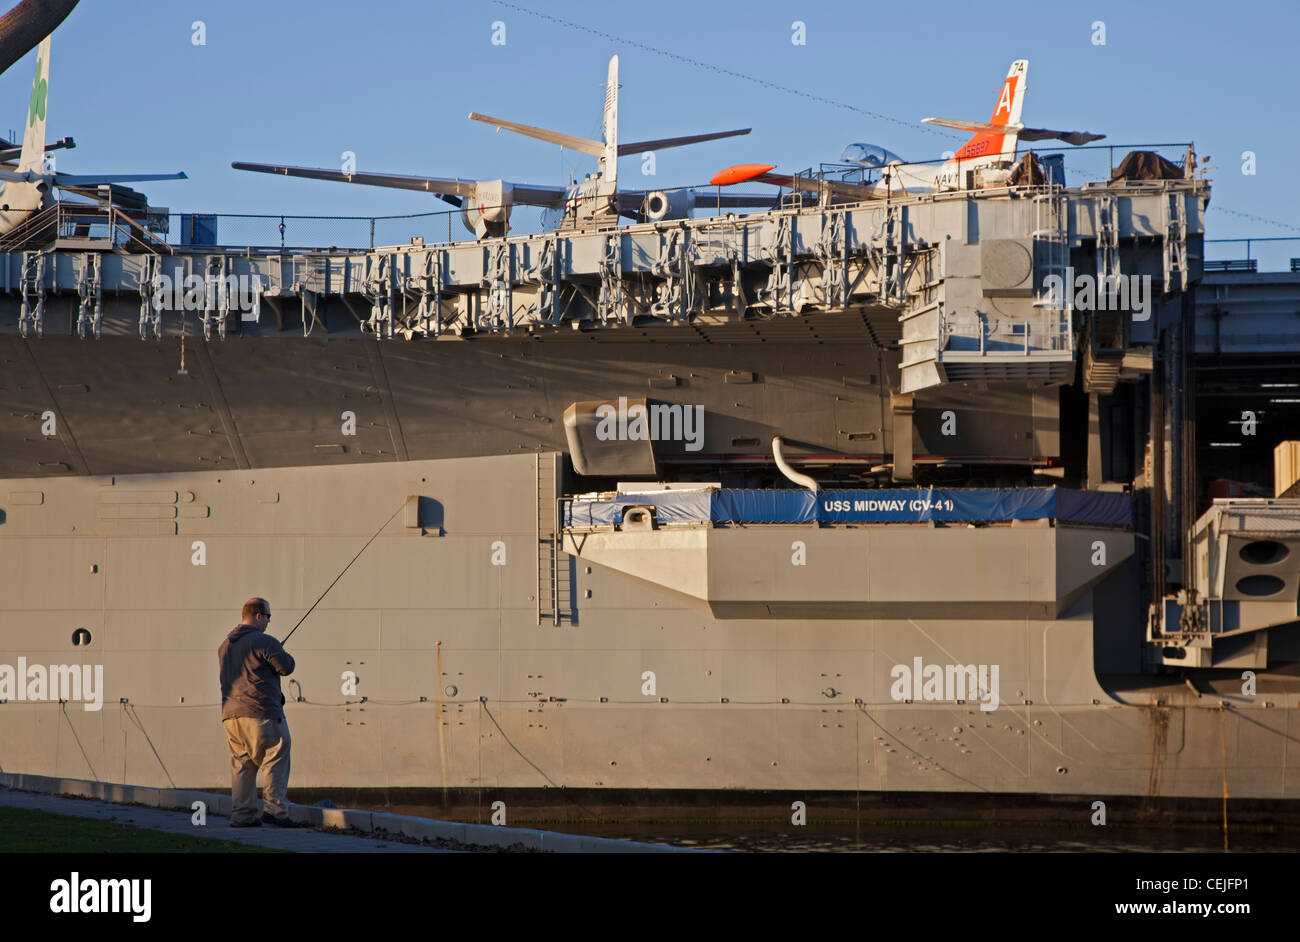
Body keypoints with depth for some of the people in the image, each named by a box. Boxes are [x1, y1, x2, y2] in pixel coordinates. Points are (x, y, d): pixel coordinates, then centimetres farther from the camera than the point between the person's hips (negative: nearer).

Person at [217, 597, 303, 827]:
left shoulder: (225, 645, 17)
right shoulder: (263, 642, -10)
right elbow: (286, 667, -10)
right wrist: (282, 654, 12)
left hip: (231, 714, 7)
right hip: (260, 713, -7)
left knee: (241, 764, 11)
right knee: (275, 760, -1)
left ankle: (241, 815, 9)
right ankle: (275, 810, -8)